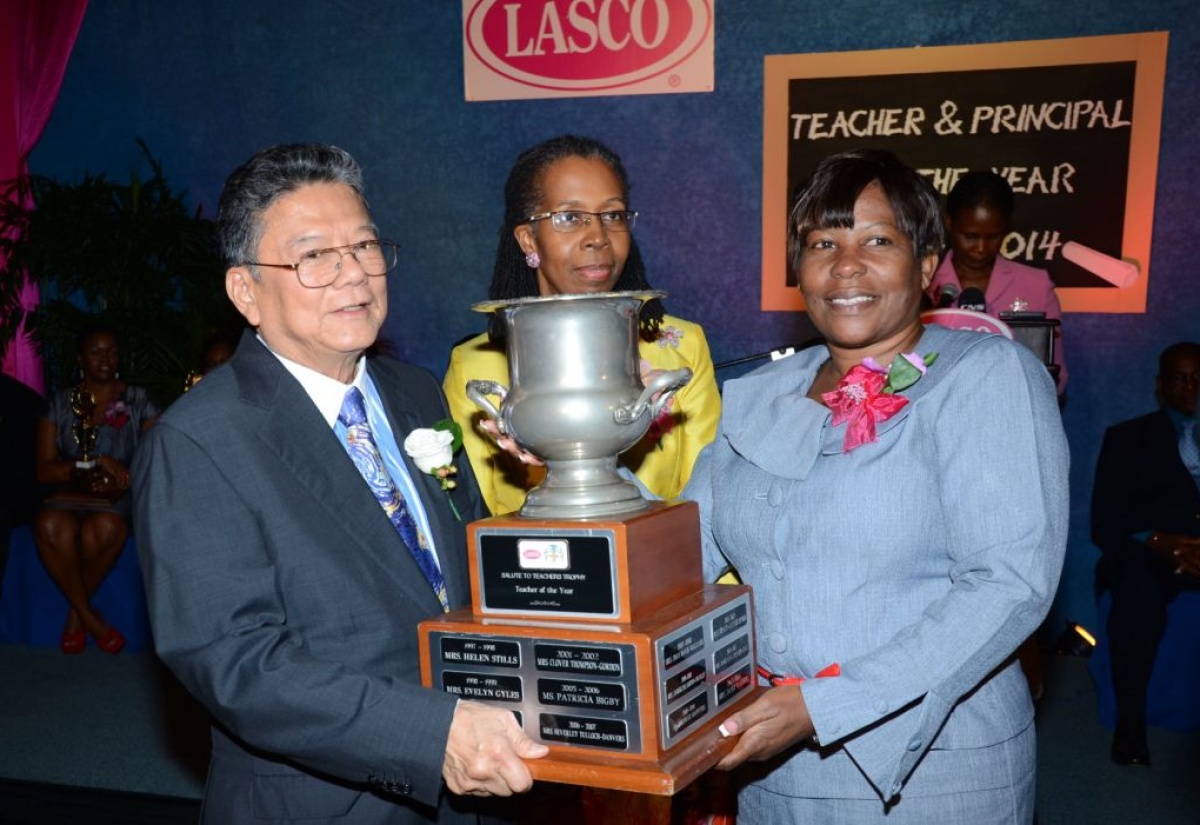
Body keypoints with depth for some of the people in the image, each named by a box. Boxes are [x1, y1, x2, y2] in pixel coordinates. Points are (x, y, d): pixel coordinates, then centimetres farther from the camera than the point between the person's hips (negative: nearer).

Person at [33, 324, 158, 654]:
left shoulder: (138, 401, 9)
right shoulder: (60, 404, 12)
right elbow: (44, 471, 3)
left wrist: (122, 478, -17)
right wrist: (98, 463, -10)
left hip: (121, 498, -1)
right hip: (71, 494, 1)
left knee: (104, 527, -37)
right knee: (50, 526, -34)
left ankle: (76, 614, -8)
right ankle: (91, 620, -17)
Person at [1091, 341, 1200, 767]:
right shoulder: (1128, 437, 17)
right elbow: (1105, 523, 6)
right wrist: (1160, 542, -13)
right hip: (1146, 554, -1)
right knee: (1139, 583, -37)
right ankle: (1130, 723, -28)